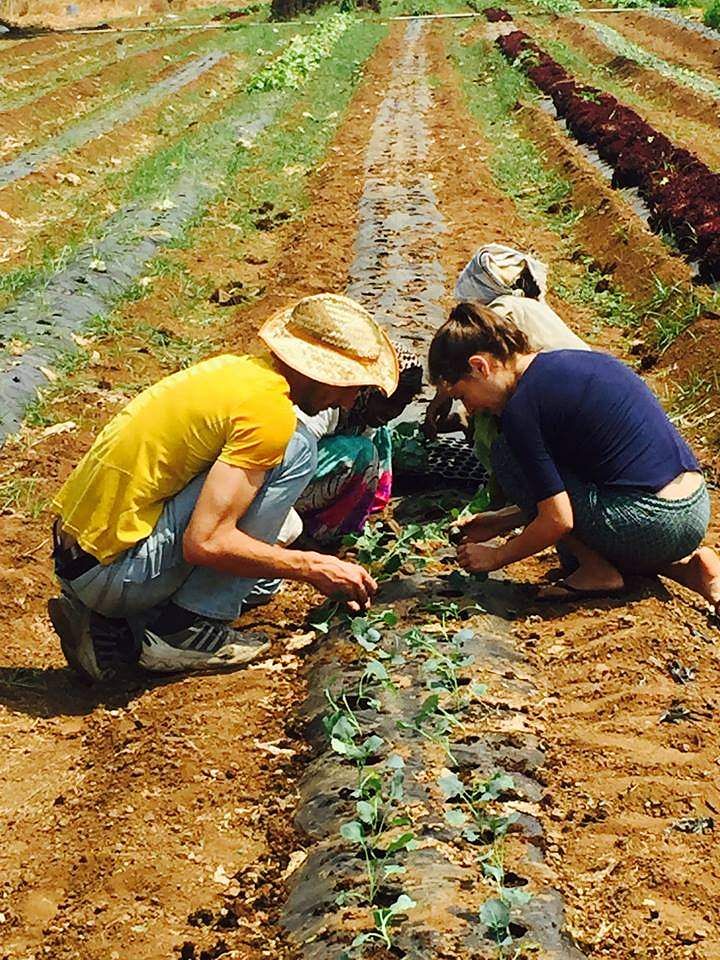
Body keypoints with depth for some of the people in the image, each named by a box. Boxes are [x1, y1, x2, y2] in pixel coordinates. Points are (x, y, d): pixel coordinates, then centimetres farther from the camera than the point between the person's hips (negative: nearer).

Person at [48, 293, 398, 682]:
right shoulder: (268, 409, -16)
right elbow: (206, 543, -22)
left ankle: (107, 626, 12)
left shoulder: (241, 370, 12)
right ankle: (189, 628, -6)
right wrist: (315, 568, -10)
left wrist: (330, 578, 23)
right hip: (115, 572, -9)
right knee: (296, 450, -10)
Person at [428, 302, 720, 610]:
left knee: (507, 456, 3)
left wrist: (496, 556, 6)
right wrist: (501, 523, 27)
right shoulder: (572, 361, 16)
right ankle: (686, 564, 14)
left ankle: (598, 570, 3)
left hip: (647, 524, -9)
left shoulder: (521, 408, -11)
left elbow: (558, 520, -11)